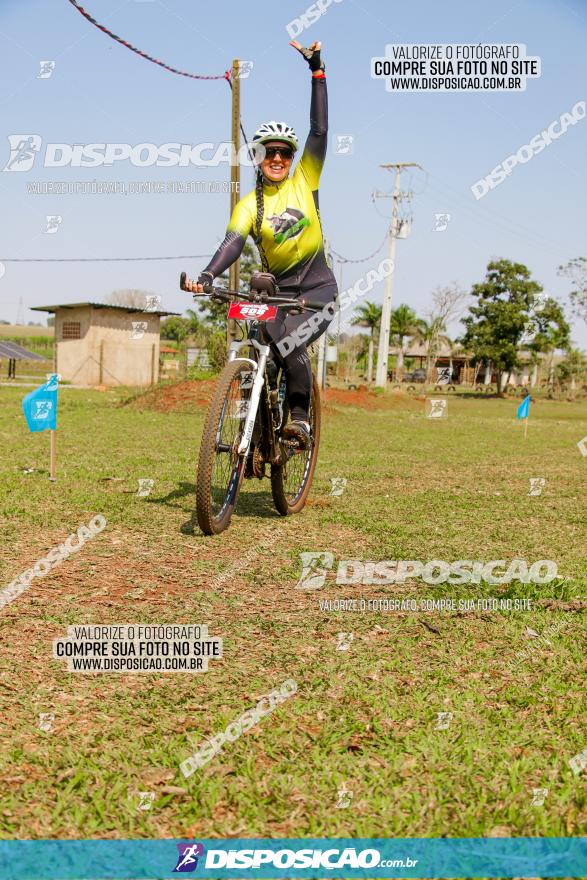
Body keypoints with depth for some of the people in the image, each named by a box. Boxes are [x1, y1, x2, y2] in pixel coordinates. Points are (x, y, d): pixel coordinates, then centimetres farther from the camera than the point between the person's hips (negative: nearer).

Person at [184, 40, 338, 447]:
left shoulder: (305, 181, 0)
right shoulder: (249, 204, -1)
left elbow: (320, 130, -8)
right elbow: (233, 242, -15)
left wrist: (317, 71, -13)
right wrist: (207, 276, -34)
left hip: (318, 285, -2)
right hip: (277, 289, 2)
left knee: (292, 343, -26)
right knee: (266, 350, -14)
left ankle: (301, 416, -12)